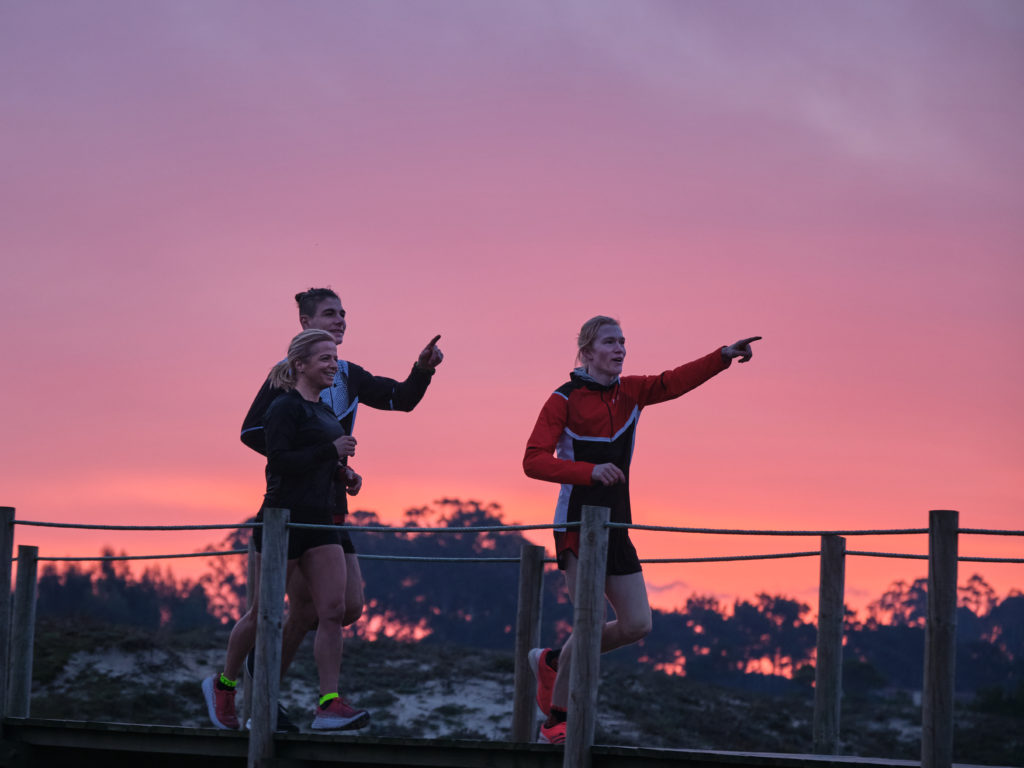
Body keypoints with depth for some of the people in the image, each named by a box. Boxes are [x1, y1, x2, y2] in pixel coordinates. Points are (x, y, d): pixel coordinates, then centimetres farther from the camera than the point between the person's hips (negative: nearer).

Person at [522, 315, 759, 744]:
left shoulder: (630, 392, 10)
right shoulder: (564, 401, -7)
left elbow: (674, 382, -3)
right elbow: (533, 461, -14)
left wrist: (724, 356, -19)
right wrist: (590, 471, -27)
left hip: (617, 526, 7)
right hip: (578, 523, -7)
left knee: (637, 625, 4)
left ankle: (552, 662, 24)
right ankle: (555, 721, 2)